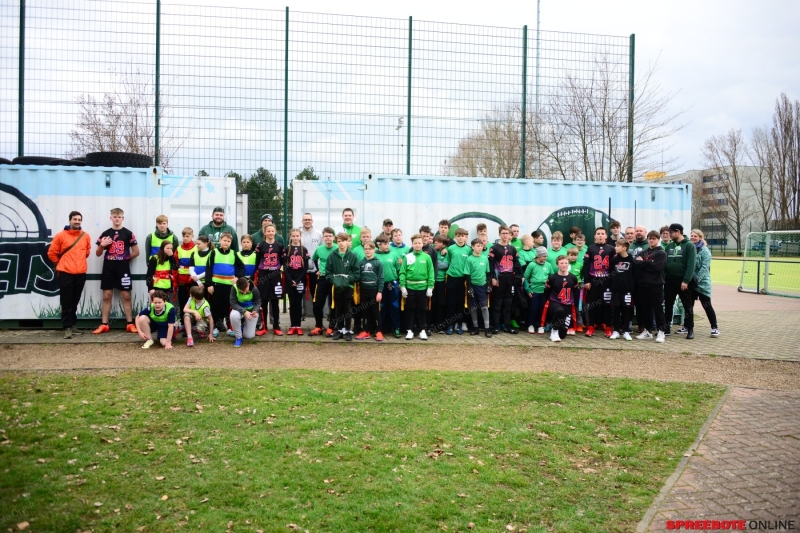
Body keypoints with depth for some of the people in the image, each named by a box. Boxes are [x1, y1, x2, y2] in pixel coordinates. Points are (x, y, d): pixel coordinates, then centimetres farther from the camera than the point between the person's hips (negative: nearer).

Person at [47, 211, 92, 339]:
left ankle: (72, 323, 23)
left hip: (81, 273, 3)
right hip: (65, 273, -3)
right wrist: (60, 264, 9)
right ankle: (67, 327, -2)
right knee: (66, 302, -4)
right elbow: (52, 253, 2)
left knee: (75, 301, 11)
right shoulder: (61, 235, -3)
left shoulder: (85, 236, 7)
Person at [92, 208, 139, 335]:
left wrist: (125, 259, 4)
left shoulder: (128, 233, 1)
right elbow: (98, 254, 8)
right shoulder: (105, 234, 6)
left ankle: (130, 324, 5)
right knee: (107, 296, 4)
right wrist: (102, 245, -10)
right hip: (108, 268, 2)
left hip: (123, 268, -2)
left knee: (126, 296, 0)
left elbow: (136, 252, 3)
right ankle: (104, 325, 8)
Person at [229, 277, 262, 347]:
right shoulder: (234, 288, -26)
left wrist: (255, 311, -32)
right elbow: (233, 303, -24)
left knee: (249, 335, -6)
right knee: (233, 315, -38)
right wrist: (244, 312, -38)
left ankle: (245, 325, 33)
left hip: (251, 310, 0)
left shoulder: (254, 289, -24)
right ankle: (238, 337, -13)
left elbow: (258, 302, -10)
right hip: (239, 309, 0)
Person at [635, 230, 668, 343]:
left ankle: (661, 332, 6)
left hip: (656, 285, -5)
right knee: (645, 309, 11)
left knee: (658, 309, -1)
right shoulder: (642, 252, 15)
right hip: (643, 285, 5)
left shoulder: (661, 253, -1)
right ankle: (647, 331, 19)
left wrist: (643, 262, -5)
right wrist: (648, 263, -14)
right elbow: (636, 262, -3)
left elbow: (655, 266, -15)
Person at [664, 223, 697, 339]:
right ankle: (666, 327, 18)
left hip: (683, 281, -5)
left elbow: (691, 265, -13)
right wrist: (662, 277, 2)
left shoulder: (689, 245, -7)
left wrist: (686, 280, -20)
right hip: (669, 281, 5)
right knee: (667, 305, 9)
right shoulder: (669, 246, 10)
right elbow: (664, 262, 12)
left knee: (687, 306, 4)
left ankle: (690, 329, 11)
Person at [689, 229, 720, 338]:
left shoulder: (704, 250, -9)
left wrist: (696, 279, -22)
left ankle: (714, 327, 6)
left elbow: (704, 268, -16)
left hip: (702, 283, -6)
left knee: (707, 305, -2)